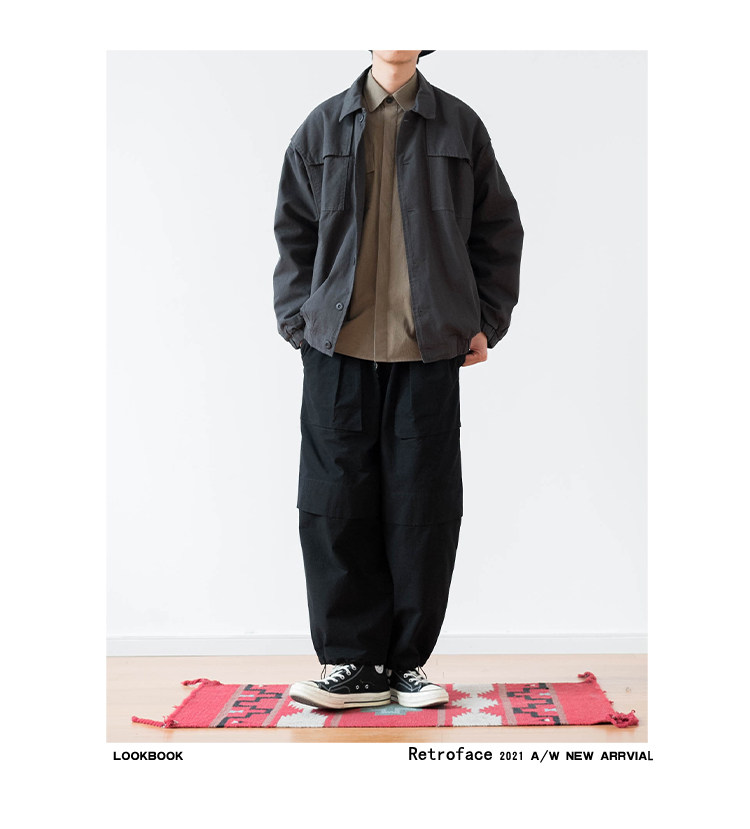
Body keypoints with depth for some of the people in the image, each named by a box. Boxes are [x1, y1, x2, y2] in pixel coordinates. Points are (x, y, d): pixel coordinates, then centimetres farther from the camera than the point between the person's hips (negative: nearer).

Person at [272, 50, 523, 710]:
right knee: (336, 505, 0)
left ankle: (407, 661, 14)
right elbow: (294, 233, 13)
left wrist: (486, 324, 6)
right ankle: (355, 662, 11)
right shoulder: (322, 128, 11)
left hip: (430, 351, 0)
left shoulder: (461, 127, 9)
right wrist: (300, 321, 3)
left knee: (422, 508, 1)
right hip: (339, 349, 1)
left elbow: (498, 231, 12)